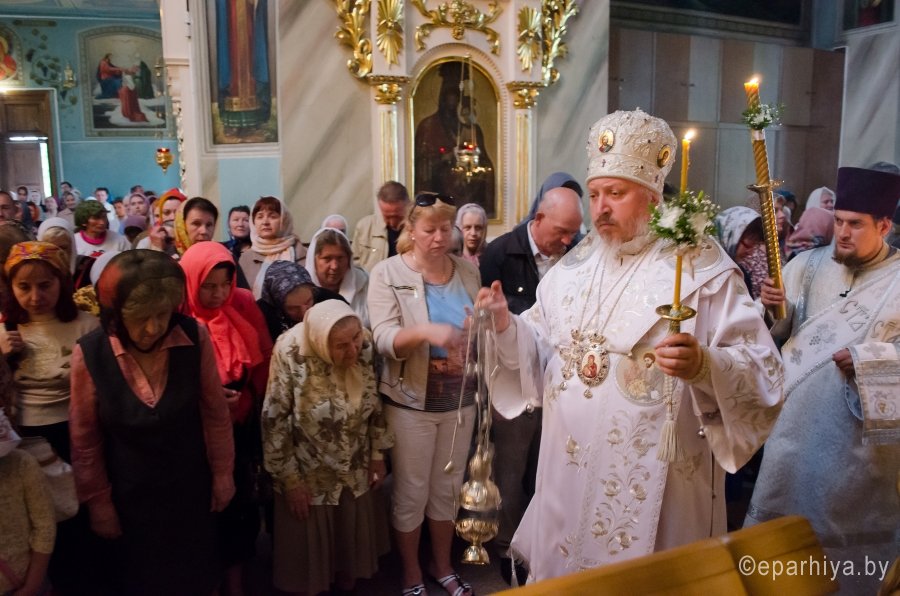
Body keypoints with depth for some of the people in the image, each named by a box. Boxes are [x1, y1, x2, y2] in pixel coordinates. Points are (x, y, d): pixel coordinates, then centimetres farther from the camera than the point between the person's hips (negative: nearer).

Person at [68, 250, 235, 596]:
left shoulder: (195, 338, -19)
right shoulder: (89, 354, -19)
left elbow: (215, 413, -7)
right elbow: (86, 439, -6)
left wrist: (222, 473, 1)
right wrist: (98, 500, 1)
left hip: (191, 489, 0)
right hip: (130, 496, 0)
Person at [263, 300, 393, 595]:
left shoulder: (364, 345, -16)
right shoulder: (291, 354, -27)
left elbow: (374, 403, -1)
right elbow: (274, 421, -18)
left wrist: (377, 455, 5)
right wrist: (290, 479, -12)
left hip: (355, 472, 4)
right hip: (309, 476, -4)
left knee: (353, 543, 21)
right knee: (310, 552, 15)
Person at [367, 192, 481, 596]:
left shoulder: (468, 271, 2)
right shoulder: (387, 272, -10)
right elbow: (384, 339, -21)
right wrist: (425, 332, -38)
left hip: (459, 397, 4)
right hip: (411, 400, -4)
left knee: (448, 487, 18)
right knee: (411, 492, 10)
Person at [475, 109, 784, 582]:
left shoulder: (702, 267, -10)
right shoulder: (575, 265, 7)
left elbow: (761, 369, -14)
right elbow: (541, 349, 10)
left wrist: (704, 365, -33)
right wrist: (506, 325, -9)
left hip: (654, 483, -5)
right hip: (569, 471, 6)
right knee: (561, 576, 20)